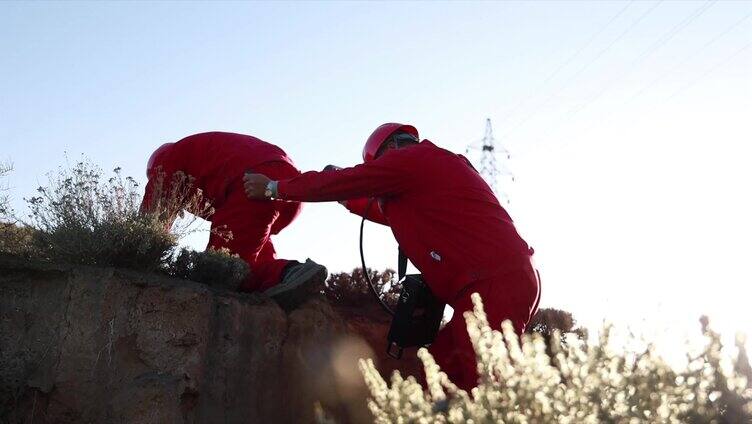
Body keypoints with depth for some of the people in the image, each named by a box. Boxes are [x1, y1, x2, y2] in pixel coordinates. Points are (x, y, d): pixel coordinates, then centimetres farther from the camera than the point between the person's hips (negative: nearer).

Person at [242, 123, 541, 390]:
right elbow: (387, 212, 40)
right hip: (509, 282, 10)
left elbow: (341, 183, 2)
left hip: (493, 286, -10)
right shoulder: (438, 166, 28)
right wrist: (346, 198, 40)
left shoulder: (412, 158, -1)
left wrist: (273, 188, 14)